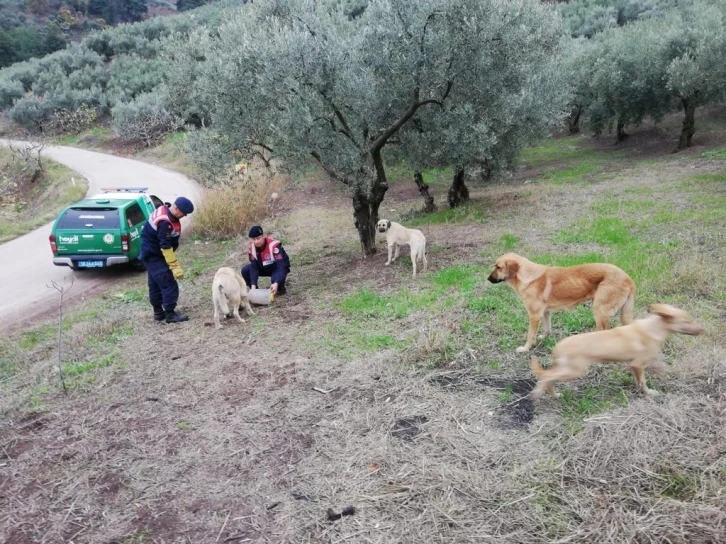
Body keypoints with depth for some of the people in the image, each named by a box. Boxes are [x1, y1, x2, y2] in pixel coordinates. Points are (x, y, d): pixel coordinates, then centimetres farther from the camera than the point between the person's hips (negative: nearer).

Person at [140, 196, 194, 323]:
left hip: (151, 253, 10)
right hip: (153, 256, -10)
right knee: (169, 284, -7)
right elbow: (166, 247, -30)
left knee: (155, 284, 17)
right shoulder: (165, 223, -31)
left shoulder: (164, 210, -1)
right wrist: (175, 267, -27)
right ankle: (170, 314, 0)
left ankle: (158, 312, 26)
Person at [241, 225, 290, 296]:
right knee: (245, 270, -17)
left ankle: (281, 288, -1)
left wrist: (276, 283, -54)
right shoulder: (251, 247, -18)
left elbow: (281, 265, -39)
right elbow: (253, 267, -19)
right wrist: (253, 285, -33)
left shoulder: (273, 245, -35)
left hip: (279, 267, -5)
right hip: (264, 267, 5)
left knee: (275, 279, -38)